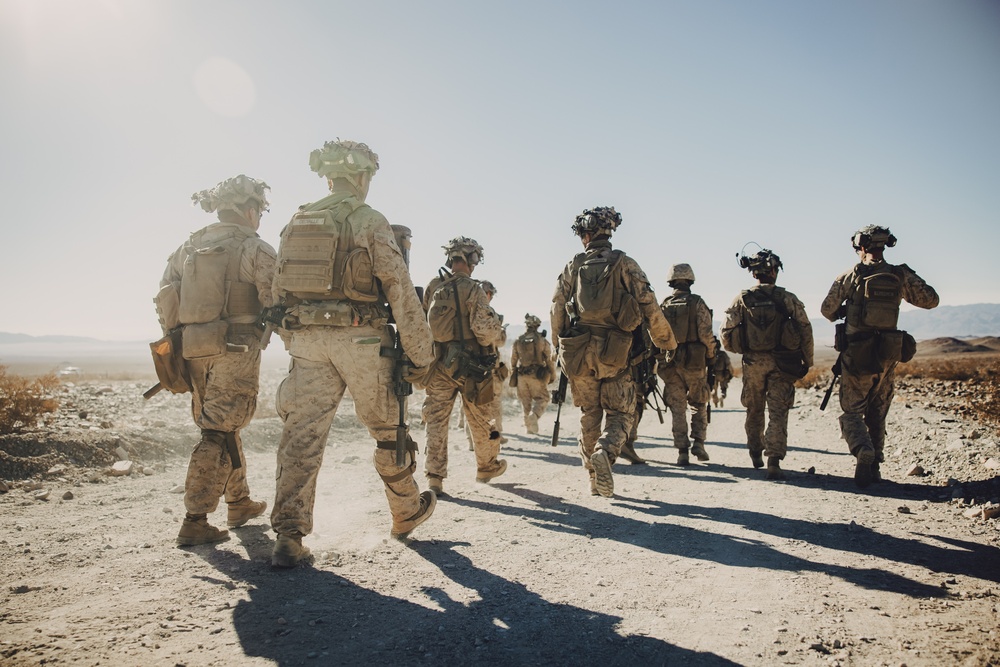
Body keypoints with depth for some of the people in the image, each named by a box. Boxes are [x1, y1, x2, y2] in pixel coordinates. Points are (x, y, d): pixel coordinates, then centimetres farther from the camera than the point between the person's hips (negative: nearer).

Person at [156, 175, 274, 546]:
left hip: (193, 350, 7)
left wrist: (176, 341, 18)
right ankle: (194, 522, -4)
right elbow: (275, 303, -12)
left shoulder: (188, 248, 14)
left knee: (222, 427, 19)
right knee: (219, 433, -3)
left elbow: (165, 302, 12)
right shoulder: (254, 249, -5)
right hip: (235, 349, -7)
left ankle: (239, 503, 32)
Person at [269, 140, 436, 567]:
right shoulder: (370, 222, -6)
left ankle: (288, 539, 2)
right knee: (388, 430, 12)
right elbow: (401, 292, -10)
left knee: (301, 436, 4)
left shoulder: (296, 223, 12)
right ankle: (407, 514, 28)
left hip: (307, 340, 5)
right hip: (361, 340, -4)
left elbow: (278, 289, 15)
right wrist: (420, 351, -5)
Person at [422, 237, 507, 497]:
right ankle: (487, 466, 31)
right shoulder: (472, 289, -12)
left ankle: (434, 477, 4)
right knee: (481, 420, 14)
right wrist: (500, 335, 2)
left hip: (438, 364, 4)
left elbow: (421, 323, 12)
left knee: (437, 420, 7)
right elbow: (485, 329, -18)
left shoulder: (432, 288, 4)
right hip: (470, 366, -4)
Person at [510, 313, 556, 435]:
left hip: (521, 376, 3)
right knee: (542, 399, 6)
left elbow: (513, 361, 8)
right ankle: (534, 416, -19)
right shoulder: (543, 341, -5)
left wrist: (513, 377, 19)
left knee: (525, 402, 13)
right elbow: (550, 360, -5)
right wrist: (552, 376, 5)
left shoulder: (517, 341, 3)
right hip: (537, 376, -3)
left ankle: (528, 426, 15)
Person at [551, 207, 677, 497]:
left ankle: (595, 479, 18)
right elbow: (649, 305, -5)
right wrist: (666, 340, 7)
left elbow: (557, 311, 7)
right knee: (620, 412, 7)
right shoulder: (624, 264, -1)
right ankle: (605, 452, -23)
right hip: (614, 352, -2)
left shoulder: (572, 267, 5)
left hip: (577, 351, 3)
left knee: (589, 414, 15)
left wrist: (560, 348, 20)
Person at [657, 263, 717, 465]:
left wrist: (660, 358, 14)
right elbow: (706, 334, -10)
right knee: (699, 405, 15)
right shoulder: (697, 303, -4)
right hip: (694, 363, -2)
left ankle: (682, 451, 6)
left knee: (677, 409, 7)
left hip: (669, 363, 2)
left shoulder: (663, 306, 6)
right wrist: (711, 357, 2)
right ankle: (698, 443, 6)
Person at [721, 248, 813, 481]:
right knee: (778, 412, -1)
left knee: (754, 410, 18)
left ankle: (756, 455, 32)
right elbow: (805, 329, -3)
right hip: (781, 363, -2)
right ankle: (773, 461, -11)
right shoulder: (787, 298, -3)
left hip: (753, 363, 2)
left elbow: (727, 332, -3)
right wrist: (807, 360, 8)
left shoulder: (742, 299, -1)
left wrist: (741, 350, 16)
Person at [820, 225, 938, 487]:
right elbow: (931, 300, 9)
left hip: (856, 355, -3)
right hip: (887, 356, 3)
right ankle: (874, 467, 18)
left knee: (851, 411, 6)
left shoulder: (850, 276, -7)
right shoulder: (901, 275, 0)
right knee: (877, 414, 16)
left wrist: (841, 315, 18)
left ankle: (863, 451, -20)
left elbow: (827, 309, -4)